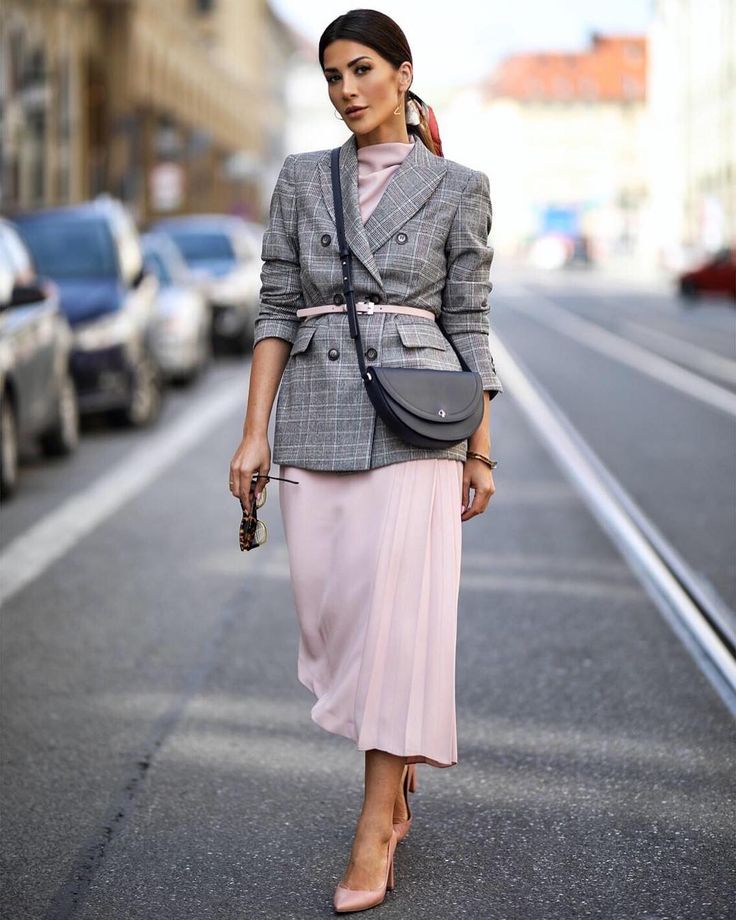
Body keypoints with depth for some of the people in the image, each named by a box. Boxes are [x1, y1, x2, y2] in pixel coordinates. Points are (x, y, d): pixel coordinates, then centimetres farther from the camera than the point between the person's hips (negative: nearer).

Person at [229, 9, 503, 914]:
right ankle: (398, 768, 31)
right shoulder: (300, 179, 9)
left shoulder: (456, 188, 3)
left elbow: (467, 323, 4)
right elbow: (276, 309, 7)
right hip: (317, 419, 3)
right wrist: (254, 432, 0)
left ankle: (373, 831, 0)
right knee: (329, 609, 6)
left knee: (399, 612, -8)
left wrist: (480, 452, 3)